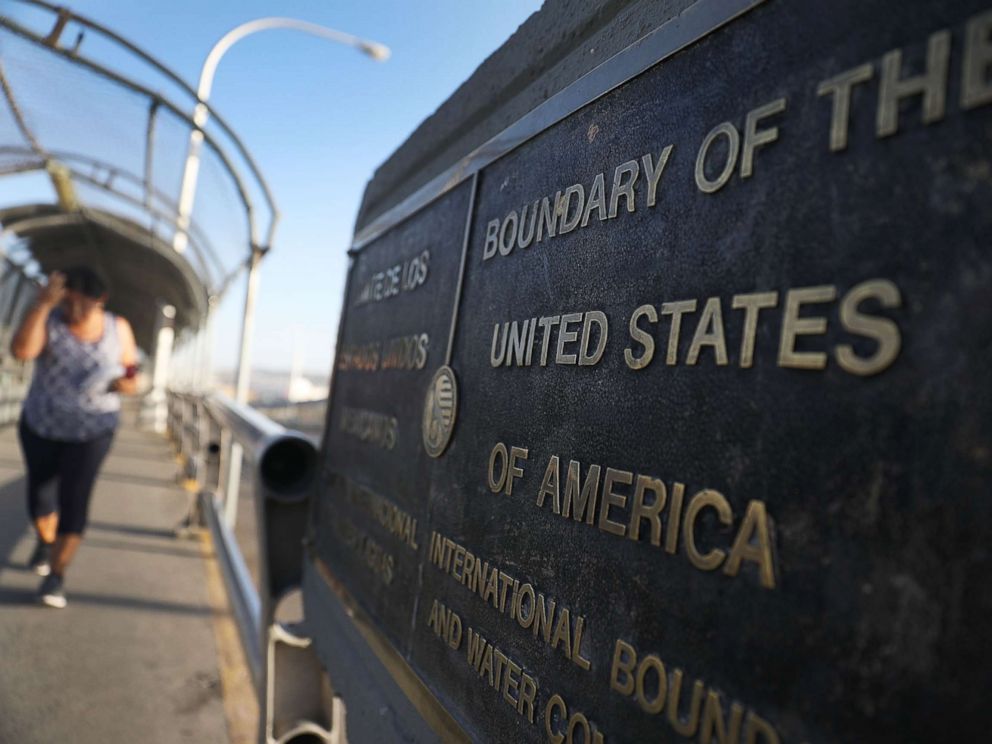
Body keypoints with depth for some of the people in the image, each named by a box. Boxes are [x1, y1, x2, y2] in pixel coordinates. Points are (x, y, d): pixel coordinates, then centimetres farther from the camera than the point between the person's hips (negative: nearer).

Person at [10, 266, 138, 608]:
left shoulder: (117, 328, -10)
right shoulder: (48, 320, -16)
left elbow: (132, 372, 1)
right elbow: (20, 350, -36)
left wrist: (128, 383, -23)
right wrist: (43, 302, -41)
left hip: (92, 431, -1)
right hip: (41, 425, 1)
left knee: (73, 501, -12)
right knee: (39, 495, 18)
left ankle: (55, 577, -1)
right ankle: (46, 539, 49)